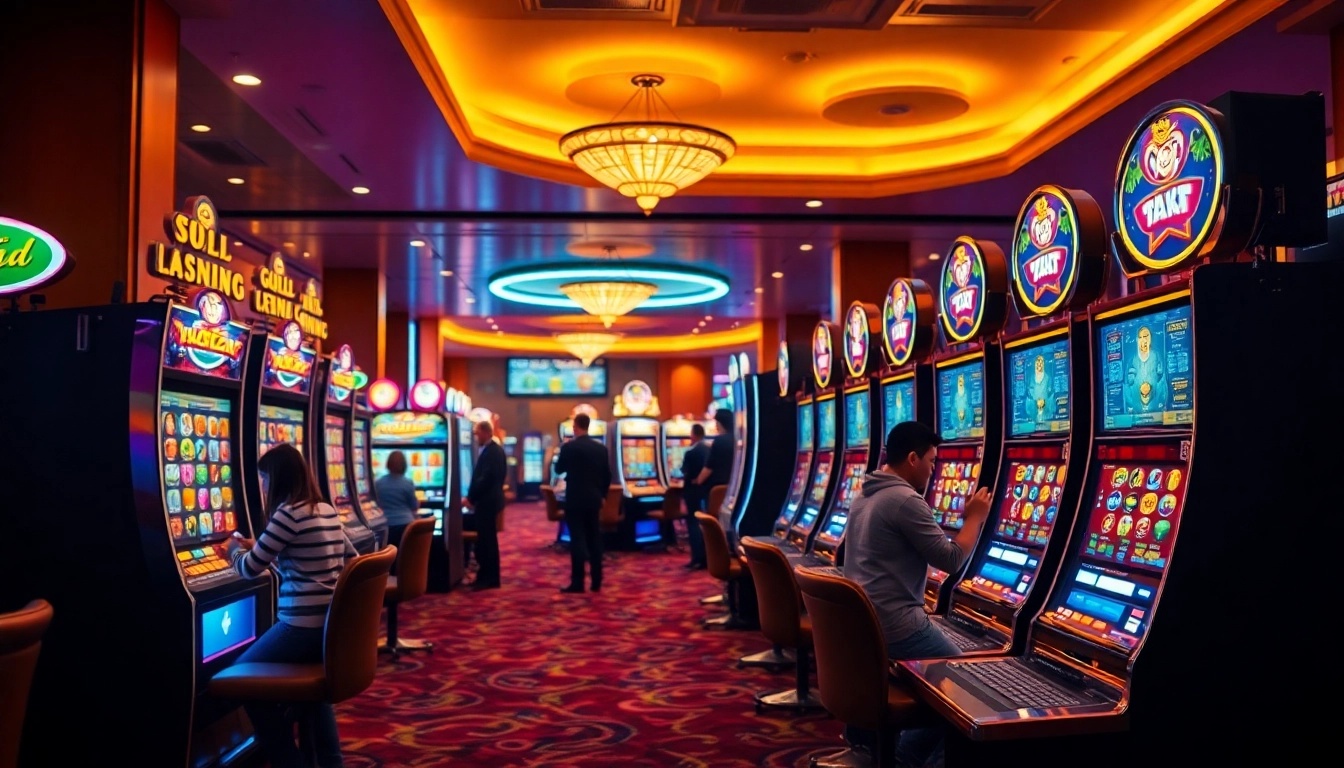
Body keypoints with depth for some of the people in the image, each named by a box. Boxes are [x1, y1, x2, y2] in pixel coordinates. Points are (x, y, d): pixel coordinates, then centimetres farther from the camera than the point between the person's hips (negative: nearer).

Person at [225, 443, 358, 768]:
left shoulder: (288, 513, -15)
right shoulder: (327, 511, 10)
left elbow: (250, 569, -8)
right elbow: (351, 560, 20)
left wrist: (236, 551, 17)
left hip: (304, 628, -8)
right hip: (334, 623, 8)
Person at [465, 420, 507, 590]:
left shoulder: (491, 451, -17)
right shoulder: (494, 449, 15)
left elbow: (485, 478, -23)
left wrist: (470, 498, -16)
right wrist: (473, 497, 14)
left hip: (486, 501, -11)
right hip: (489, 499, 11)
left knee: (486, 540, -5)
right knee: (486, 539, 14)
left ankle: (489, 578, 0)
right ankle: (487, 576, 20)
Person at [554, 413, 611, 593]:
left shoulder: (569, 447, -10)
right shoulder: (601, 448, 3)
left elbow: (559, 469, 3)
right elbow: (607, 475, 8)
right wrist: (602, 495, 19)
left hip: (575, 499, -4)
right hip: (594, 499, 4)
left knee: (577, 539, -3)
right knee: (594, 539, 9)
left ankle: (577, 583, -4)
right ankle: (596, 582, 11)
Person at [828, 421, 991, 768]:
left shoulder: (865, 495, 12)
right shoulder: (906, 500, -17)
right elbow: (951, 560, -13)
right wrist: (975, 517, 1)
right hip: (895, 623, -9)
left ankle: (865, 731, 27)